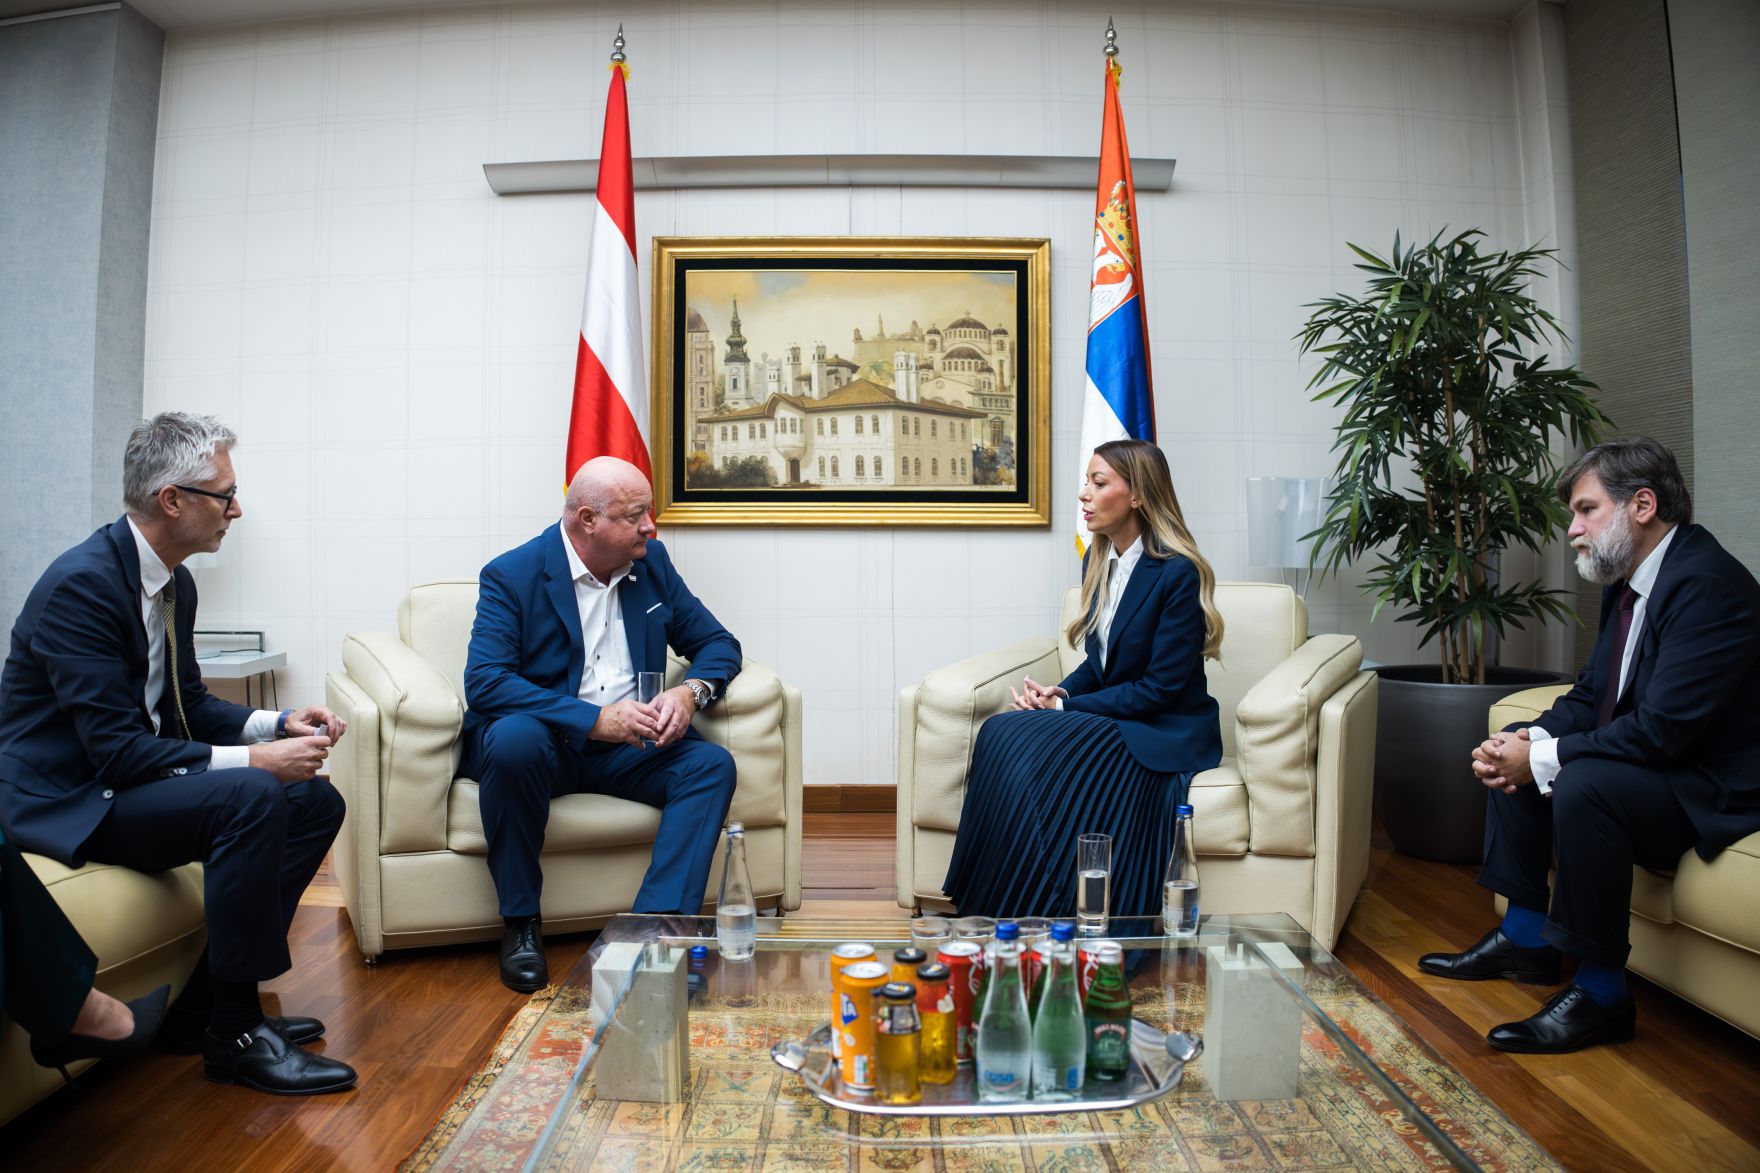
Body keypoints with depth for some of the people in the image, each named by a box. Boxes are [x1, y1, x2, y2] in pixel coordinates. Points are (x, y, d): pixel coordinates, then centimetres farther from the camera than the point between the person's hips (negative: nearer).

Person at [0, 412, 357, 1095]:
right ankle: (234, 1034, -16)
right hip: (65, 800, -9)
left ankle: (206, 1007, 4)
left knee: (316, 802, -1)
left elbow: (187, 703, 13)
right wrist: (252, 758, -28)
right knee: (253, 797, -31)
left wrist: (277, 724, -4)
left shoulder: (174, 582, 6)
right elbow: (117, 749, -26)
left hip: (128, 778, 9)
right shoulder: (81, 583, -22)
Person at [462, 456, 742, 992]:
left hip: (626, 747, 4)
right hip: (544, 743, -3)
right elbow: (483, 682, -21)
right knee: (513, 738, -36)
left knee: (711, 763, -22)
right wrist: (595, 720, -30)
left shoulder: (651, 562, 6)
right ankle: (520, 923, -18)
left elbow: (717, 642, 9)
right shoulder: (513, 576, -9)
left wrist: (691, 692, -16)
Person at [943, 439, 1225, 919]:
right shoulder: (1098, 561, 9)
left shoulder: (1178, 573, -16)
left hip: (1167, 734, -7)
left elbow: (1161, 687, -17)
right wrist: (1061, 692, -7)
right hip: (1109, 723, 7)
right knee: (1000, 732, -20)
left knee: (1015, 743, -27)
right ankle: (990, 914, -16)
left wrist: (1065, 707, -17)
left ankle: (1040, 918, -13)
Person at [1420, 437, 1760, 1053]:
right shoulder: (1628, 582, 8)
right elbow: (1590, 694, 12)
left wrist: (1543, 758, -22)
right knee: (1512, 752, 11)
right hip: (1650, 765, 11)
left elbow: (1662, 729, -30)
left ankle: (1600, 994, -18)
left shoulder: (1709, 583, -23)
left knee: (1582, 783, -33)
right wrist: (1532, 740, -8)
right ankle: (1526, 937, 15)